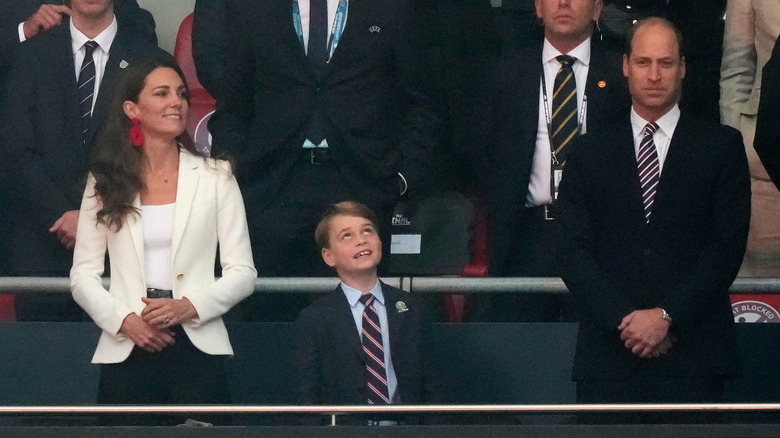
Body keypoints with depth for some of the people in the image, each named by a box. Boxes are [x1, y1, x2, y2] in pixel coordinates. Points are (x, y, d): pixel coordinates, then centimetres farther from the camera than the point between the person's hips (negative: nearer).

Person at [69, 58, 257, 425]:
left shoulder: (215, 177, 7)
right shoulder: (106, 182, 9)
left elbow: (242, 272, 3)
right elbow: (83, 274, 7)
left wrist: (188, 307, -12)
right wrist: (124, 320, -10)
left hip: (197, 348, -1)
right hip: (125, 351, 1)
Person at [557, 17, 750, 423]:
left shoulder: (721, 146, 10)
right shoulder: (590, 152, 14)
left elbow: (727, 246, 1)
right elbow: (573, 252, 6)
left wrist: (668, 316, -9)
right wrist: (624, 320, -8)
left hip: (692, 356, -1)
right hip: (608, 353, 1)